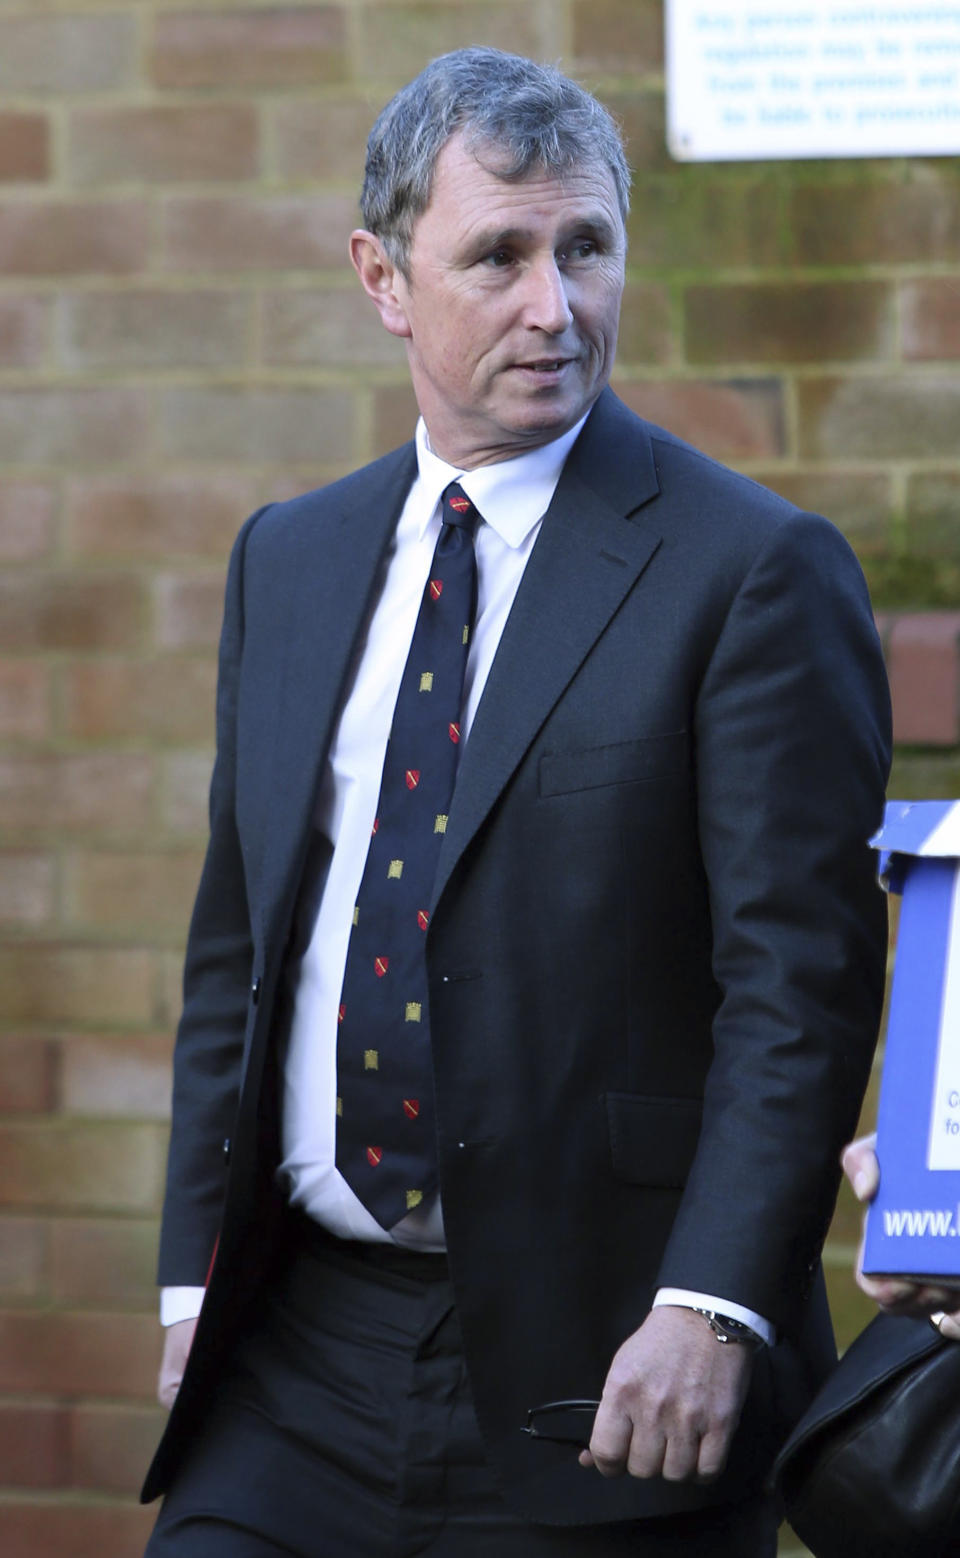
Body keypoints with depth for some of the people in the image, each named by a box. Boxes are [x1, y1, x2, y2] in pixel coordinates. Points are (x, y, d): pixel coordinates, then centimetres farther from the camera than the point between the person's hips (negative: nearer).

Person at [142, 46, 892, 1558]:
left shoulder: (757, 570, -6)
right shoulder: (287, 561, 13)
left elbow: (800, 983, -11)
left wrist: (714, 1310, -19)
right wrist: (195, 1273, 9)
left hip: (596, 1378, -5)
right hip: (300, 1356, 5)